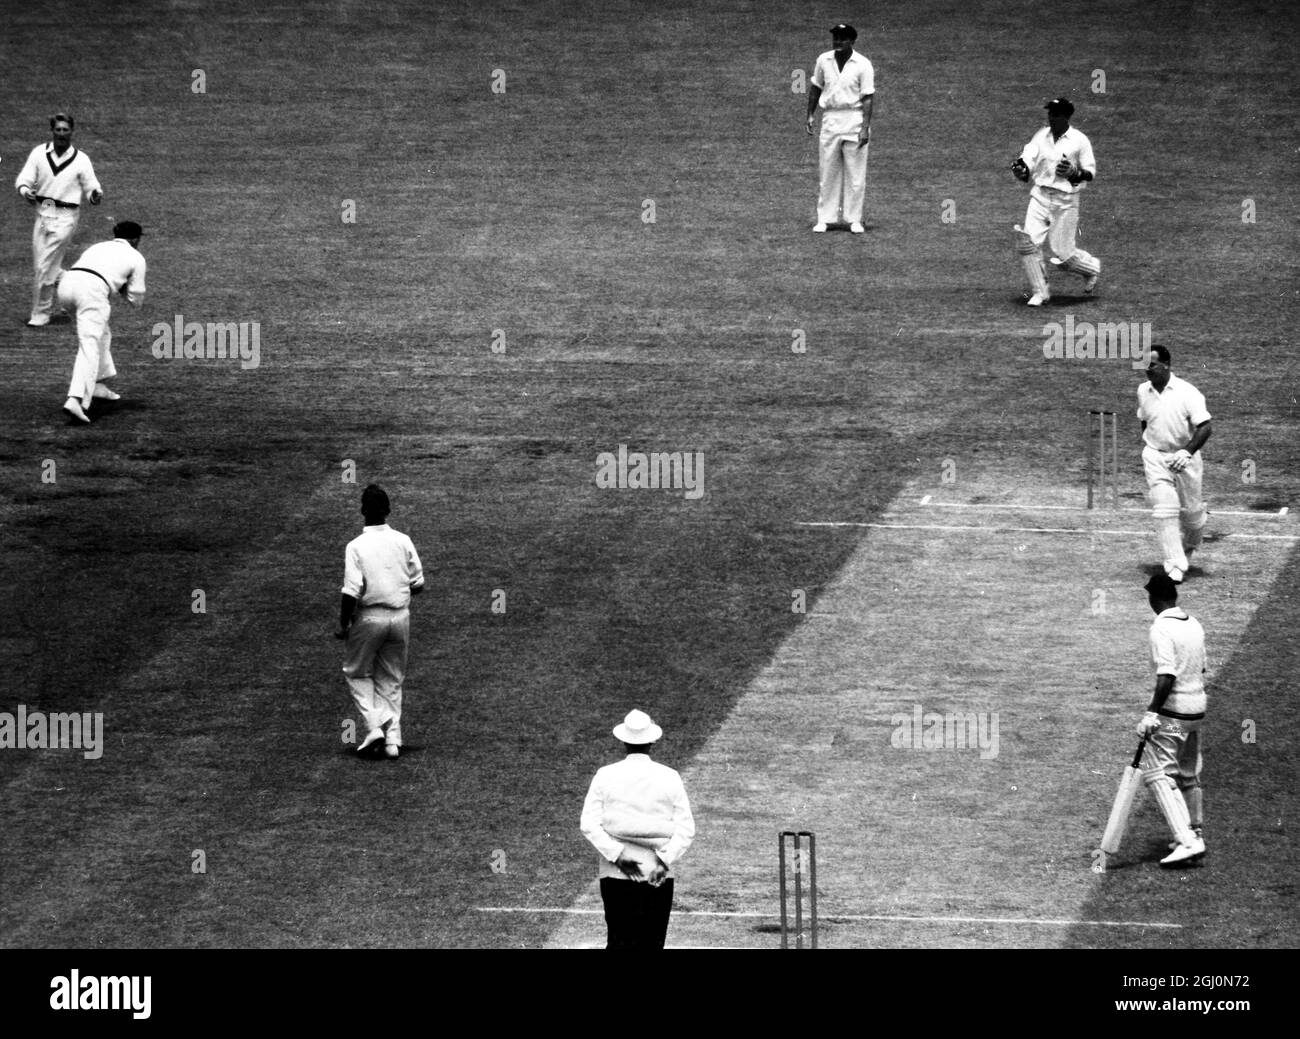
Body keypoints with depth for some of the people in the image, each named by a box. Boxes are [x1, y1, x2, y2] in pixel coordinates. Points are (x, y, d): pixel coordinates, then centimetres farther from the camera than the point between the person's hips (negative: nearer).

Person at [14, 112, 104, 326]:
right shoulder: (39, 153, 0)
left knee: (45, 267, -6)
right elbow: (23, 180, -1)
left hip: (65, 216, -4)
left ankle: (40, 314, 7)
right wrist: (25, 191, -24)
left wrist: (95, 195, -26)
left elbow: (91, 189, -2)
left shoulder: (81, 160, -6)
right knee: (40, 264, 10)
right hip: (42, 212, 4)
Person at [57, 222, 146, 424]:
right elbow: (135, 299, 19)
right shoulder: (136, 257, 20)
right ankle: (76, 399, -32)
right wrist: (121, 287, 35)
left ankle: (97, 384, 24)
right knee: (90, 346, -13)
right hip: (93, 291, -6)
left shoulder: (97, 247, 34)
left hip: (66, 285, 6)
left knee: (100, 331, 29)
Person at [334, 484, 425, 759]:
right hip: (400, 616, 4)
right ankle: (393, 737, 10)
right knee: (391, 678, 16)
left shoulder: (356, 546, -13)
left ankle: (374, 725, -1)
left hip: (370, 617, -4)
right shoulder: (403, 541, 0)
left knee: (357, 672, 15)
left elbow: (352, 592, -17)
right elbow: (418, 585, 4)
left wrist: (343, 625, -6)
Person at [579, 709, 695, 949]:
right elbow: (686, 830, -5)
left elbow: (589, 825, -6)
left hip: (615, 875, 0)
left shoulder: (605, 776, -1)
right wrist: (665, 859, -9)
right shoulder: (670, 778, 0)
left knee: (619, 941, 2)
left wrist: (617, 855, -9)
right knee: (652, 944, 7)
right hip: (658, 875, 0)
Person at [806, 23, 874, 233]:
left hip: (854, 119, -3)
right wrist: (810, 115, 12)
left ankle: (854, 219, 7)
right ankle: (824, 218, 8)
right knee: (828, 172, 4)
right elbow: (816, 88, 17)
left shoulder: (863, 65, -7)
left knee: (855, 173, 0)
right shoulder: (824, 61, 5)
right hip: (830, 119, 3)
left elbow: (868, 98, -9)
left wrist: (865, 127, -15)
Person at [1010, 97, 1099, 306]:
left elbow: (1090, 173, -1)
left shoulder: (1079, 141, -5)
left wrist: (1074, 173, -22)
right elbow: (1028, 159, -2)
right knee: (1028, 242, -12)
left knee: (1061, 252, -3)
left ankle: (1091, 268, 29)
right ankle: (1040, 291, 1)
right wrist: (1020, 169, -24)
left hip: (1065, 200, -4)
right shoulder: (1041, 136, 7)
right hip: (1040, 196, 4)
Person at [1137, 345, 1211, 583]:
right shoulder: (1143, 391, 1)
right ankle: (1175, 566, -14)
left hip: (1185, 457, -2)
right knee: (1164, 509, -13)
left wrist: (1187, 452, -32)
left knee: (1191, 510, 10)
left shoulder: (1188, 393, -15)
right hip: (1155, 456, 2)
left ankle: (1190, 545, 43)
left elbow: (1204, 427, -19)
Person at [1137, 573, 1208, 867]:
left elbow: (1167, 677, -24)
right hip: (1197, 708, 9)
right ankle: (1194, 836, 28)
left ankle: (1187, 841, -19)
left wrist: (1152, 713, -24)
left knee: (1158, 773, -8)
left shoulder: (1161, 629, -17)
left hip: (1173, 711, -9)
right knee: (1188, 775, 20)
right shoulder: (1194, 625, 9)